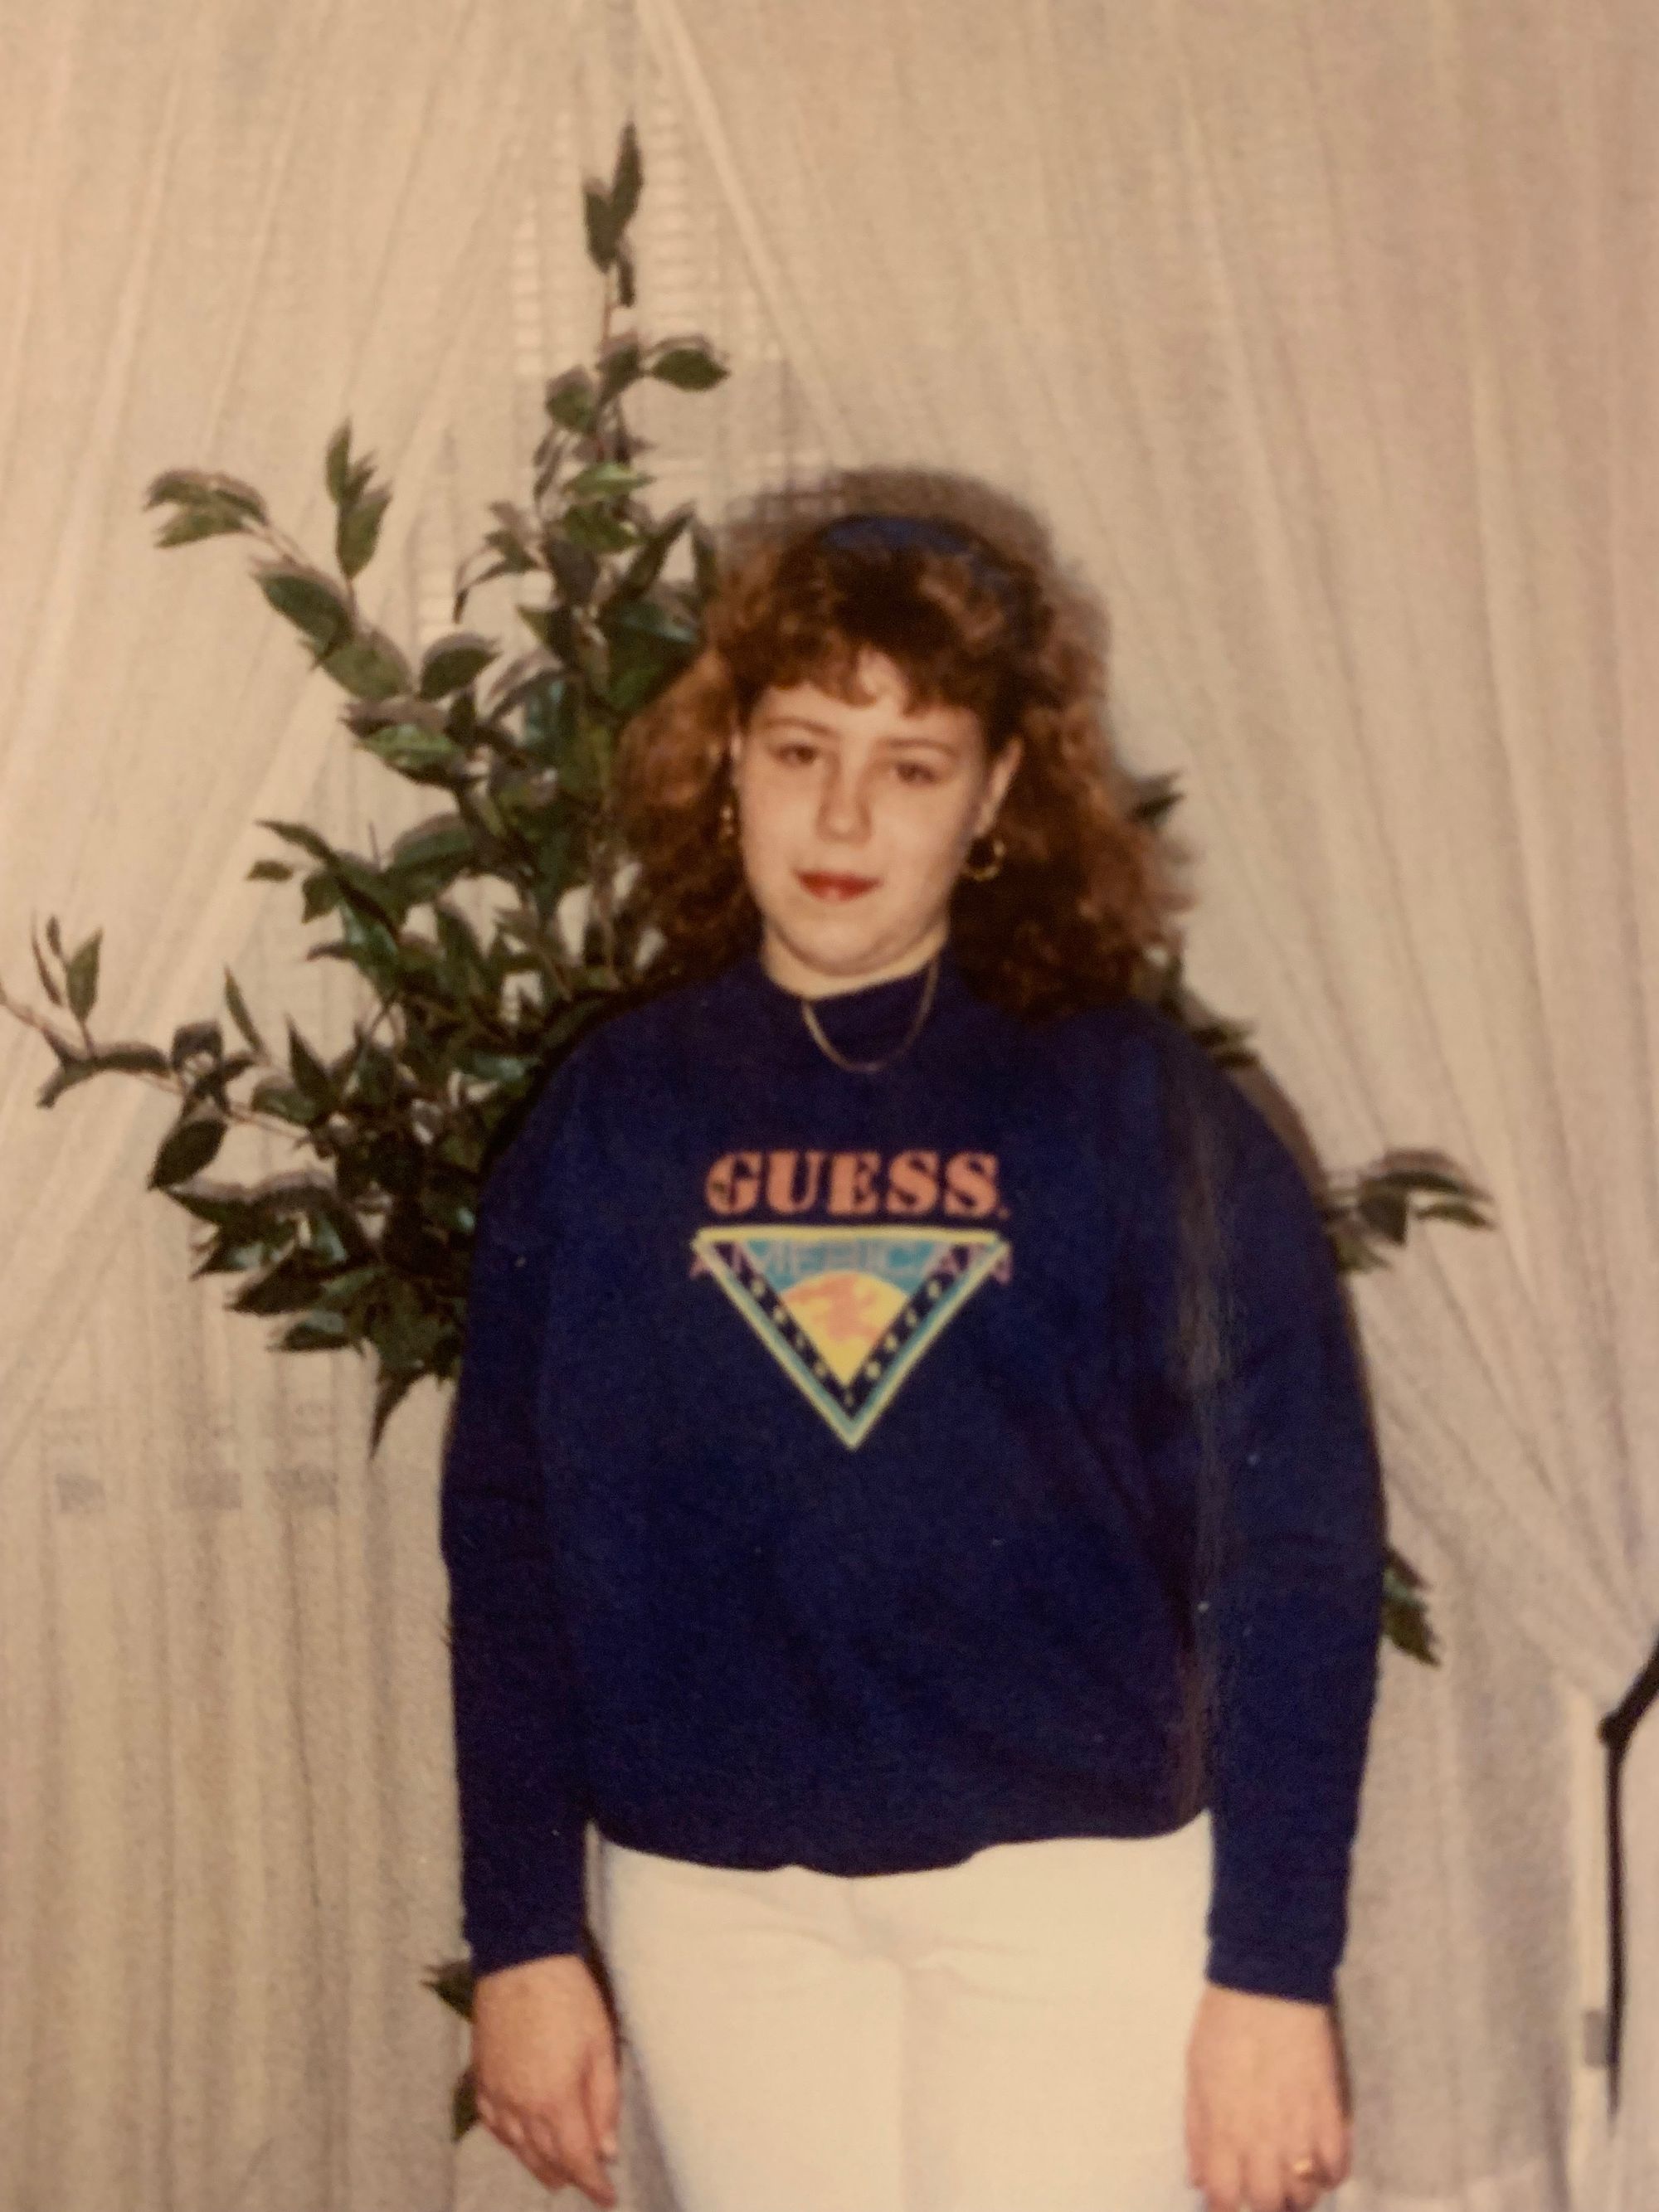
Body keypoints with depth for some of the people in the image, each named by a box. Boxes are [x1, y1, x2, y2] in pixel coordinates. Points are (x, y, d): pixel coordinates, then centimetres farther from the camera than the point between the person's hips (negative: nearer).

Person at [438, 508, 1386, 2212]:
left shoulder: (1134, 1104, -4)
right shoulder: (611, 1113, 3)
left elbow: (1291, 1545, -6)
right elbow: (508, 1542, 5)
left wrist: (1275, 1971, -9)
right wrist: (522, 1939, 4)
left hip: (1079, 1881, -2)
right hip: (713, 1905, 2)